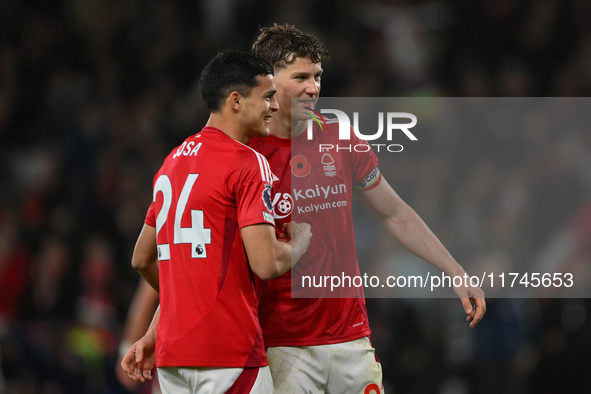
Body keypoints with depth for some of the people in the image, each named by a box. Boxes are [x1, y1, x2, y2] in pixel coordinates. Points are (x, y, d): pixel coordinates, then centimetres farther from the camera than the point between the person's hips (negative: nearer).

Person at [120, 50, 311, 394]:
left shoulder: (172, 162, 16)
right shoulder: (248, 164, -9)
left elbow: (142, 259, 24)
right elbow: (266, 264, -17)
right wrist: (300, 238, 5)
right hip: (229, 352, -8)